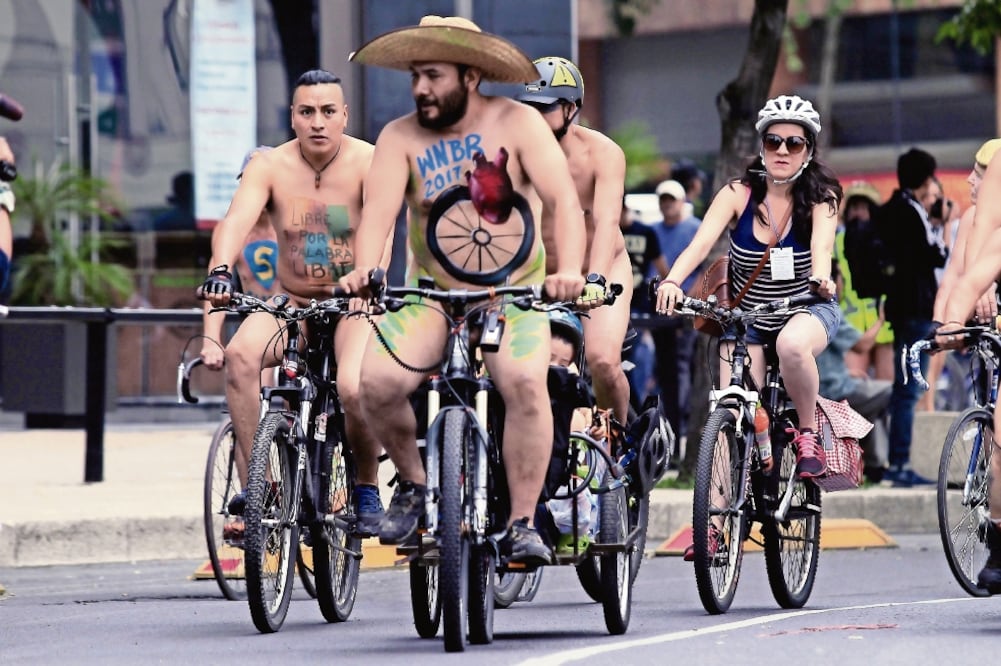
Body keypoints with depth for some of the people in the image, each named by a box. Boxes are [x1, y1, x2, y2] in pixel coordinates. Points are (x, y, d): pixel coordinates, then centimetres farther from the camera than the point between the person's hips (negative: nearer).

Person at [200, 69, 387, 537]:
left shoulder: (367, 162, -11)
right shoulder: (269, 166, -6)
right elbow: (237, 219, -22)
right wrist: (220, 269, -42)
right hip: (291, 303, 2)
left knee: (353, 389, -29)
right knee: (241, 354, -28)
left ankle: (367, 490, -1)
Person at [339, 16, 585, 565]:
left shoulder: (516, 124, -10)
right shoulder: (400, 138, -6)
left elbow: (564, 199, -20)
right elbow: (378, 211, -19)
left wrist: (569, 271, -38)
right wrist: (363, 271, -41)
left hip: (515, 293, -2)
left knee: (526, 384, -29)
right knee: (378, 381, -23)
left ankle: (523, 524, -18)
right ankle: (412, 483, 4)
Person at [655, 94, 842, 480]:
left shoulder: (819, 197, -11)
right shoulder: (739, 194, -11)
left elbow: (821, 244, -30)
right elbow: (701, 242, -25)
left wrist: (819, 278, -54)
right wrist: (672, 281, -45)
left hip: (806, 309, -2)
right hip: (747, 317, 2)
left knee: (792, 343, -37)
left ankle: (808, 434, -15)